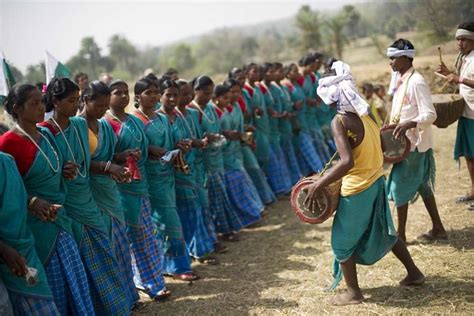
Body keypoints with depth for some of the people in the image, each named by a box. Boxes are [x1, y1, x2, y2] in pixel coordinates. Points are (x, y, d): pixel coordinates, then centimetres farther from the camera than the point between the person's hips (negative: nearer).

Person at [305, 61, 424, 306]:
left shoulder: (339, 122, -23)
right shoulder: (366, 111, -1)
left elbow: (347, 161, -32)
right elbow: (381, 144, 9)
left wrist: (318, 184, -27)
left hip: (356, 189, -8)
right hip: (376, 181, 8)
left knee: (342, 242, 11)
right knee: (383, 232, 27)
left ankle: (353, 293, 20)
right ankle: (414, 273, 37)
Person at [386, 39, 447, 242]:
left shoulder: (416, 82, -19)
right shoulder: (400, 80, 8)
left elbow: (430, 115, -23)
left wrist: (408, 124, -36)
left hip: (414, 144, -9)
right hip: (406, 142, 9)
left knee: (399, 186, -2)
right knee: (422, 185, 15)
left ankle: (400, 234, 9)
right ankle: (438, 229, 25)